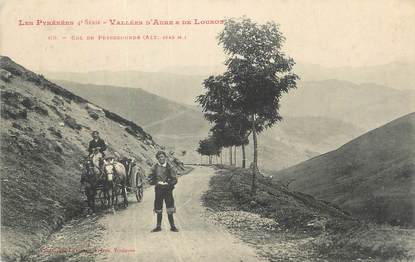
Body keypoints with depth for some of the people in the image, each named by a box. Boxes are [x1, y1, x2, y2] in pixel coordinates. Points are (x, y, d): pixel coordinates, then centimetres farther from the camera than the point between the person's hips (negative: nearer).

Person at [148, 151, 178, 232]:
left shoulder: (169, 167, 0)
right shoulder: (155, 168, 5)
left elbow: (175, 179, -1)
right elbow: (150, 179, 6)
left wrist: (168, 183, -13)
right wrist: (157, 182, -8)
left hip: (168, 190, -2)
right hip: (158, 190, 2)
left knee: (170, 210, -3)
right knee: (158, 210, 9)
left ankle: (172, 226, 7)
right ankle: (158, 226, 19)